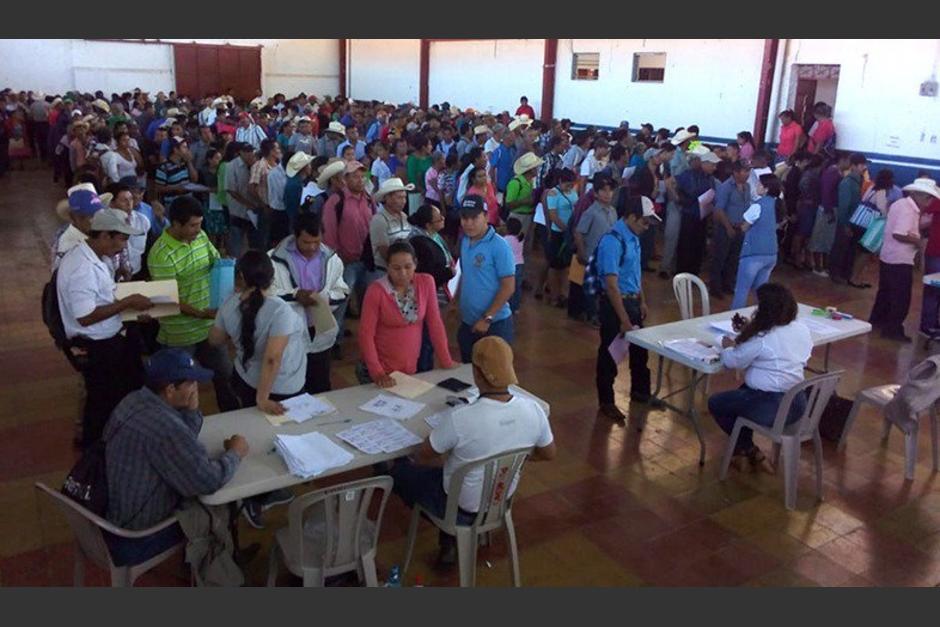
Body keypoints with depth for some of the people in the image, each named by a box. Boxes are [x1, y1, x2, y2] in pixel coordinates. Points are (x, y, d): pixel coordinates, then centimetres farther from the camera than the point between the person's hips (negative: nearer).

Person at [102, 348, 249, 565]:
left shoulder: (135, 399, -4)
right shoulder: (164, 425, -34)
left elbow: (183, 442, 9)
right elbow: (209, 480, -29)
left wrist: (192, 410, -9)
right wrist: (235, 453, -11)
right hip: (132, 538, -8)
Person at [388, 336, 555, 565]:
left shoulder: (459, 418, -34)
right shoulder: (533, 410, -20)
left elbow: (423, 456, -16)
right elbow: (549, 454, -1)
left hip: (461, 507, -4)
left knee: (400, 472, 18)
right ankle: (450, 540, 30)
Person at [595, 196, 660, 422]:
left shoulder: (633, 237, 3)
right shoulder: (612, 241, -23)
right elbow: (612, 286, -25)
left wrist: (641, 301, 17)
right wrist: (624, 320, -24)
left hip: (632, 300, 9)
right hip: (615, 302, -9)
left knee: (639, 348, 22)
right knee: (610, 353, 6)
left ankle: (640, 391, 42)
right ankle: (606, 402, 22)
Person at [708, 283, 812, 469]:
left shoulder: (761, 339, -21)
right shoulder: (802, 329, 1)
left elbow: (732, 362, -12)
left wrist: (727, 347, 11)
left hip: (770, 408, -8)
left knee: (715, 403, 13)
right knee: (742, 393, 32)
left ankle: (746, 448, 20)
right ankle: (747, 448, 33)